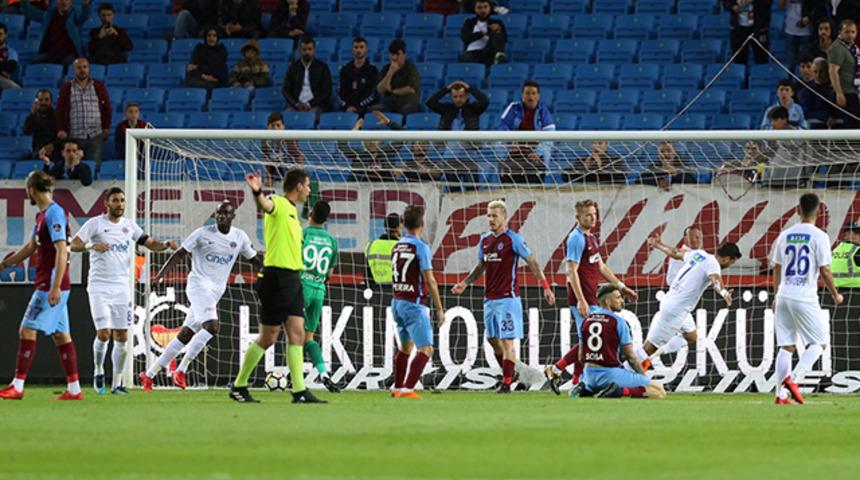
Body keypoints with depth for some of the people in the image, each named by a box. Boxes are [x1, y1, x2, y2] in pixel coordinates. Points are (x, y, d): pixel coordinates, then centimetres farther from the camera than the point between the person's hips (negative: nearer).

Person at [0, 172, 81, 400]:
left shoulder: (54, 214, -14)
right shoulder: (42, 215, 15)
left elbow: (62, 251, -21)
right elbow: (31, 248, 28)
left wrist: (55, 287, -25)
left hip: (51, 285, -9)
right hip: (46, 285, 9)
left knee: (27, 330, -8)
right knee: (60, 334, 9)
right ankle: (74, 388, 9)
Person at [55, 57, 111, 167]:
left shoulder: (98, 86, 9)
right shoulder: (66, 88, 8)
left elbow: (107, 108, 13)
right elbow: (60, 110, 7)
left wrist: (106, 128, 6)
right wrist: (61, 129, -4)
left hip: (95, 136, 0)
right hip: (74, 136, 0)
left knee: (94, 165, -7)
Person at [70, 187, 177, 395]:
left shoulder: (129, 226, 10)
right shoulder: (95, 223, -3)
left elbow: (150, 243, 15)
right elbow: (73, 245, -9)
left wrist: (166, 244, -6)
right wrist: (92, 245, -28)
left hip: (121, 288, 4)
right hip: (99, 287, -4)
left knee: (122, 337, 1)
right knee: (103, 333, -14)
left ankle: (117, 383, 9)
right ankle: (98, 372, 11)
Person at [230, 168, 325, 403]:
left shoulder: (292, 210, 19)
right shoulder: (278, 204, -10)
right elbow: (265, 205, -34)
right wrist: (257, 192, -55)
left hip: (292, 278, 9)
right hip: (277, 277, -9)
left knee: (297, 334, 1)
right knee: (268, 337, -2)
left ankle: (299, 391, -1)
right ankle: (239, 386, 10)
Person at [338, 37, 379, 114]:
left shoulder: (372, 69, 6)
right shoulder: (345, 69, 16)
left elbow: (372, 94, -3)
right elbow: (340, 91, 11)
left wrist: (358, 107, -15)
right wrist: (347, 106, -8)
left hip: (365, 107, -3)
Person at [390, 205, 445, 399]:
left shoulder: (397, 246, 9)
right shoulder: (421, 247, -13)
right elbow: (429, 281, -16)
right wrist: (439, 309, -11)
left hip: (396, 302, 8)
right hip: (414, 304, -8)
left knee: (405, 347, 22)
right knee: (426, 349, -8)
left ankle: (398, 388, 26)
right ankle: (407, 389, -19)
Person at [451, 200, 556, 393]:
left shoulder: (513, 239, -9)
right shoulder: (485, 239, 11)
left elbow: (532, 263, -8)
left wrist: (545, 287, -13)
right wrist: (465, 284, 14)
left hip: (507, 298, -7)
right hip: (490, 298, 7)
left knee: (507, 340, -8)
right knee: (492, 339, 11)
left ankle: (506, 383, -7)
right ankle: (508, 375, 25)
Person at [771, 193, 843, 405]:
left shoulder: (785, 235, 9)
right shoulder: (819, 236, -7)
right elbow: (824, 271, -9)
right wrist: (836, 295, 6)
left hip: (783, 297, 5)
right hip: (805, 297, -5)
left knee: (786, 346, 10)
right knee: (820, 343, 4)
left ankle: (781, 395, 4)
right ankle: (793, 379, -16)